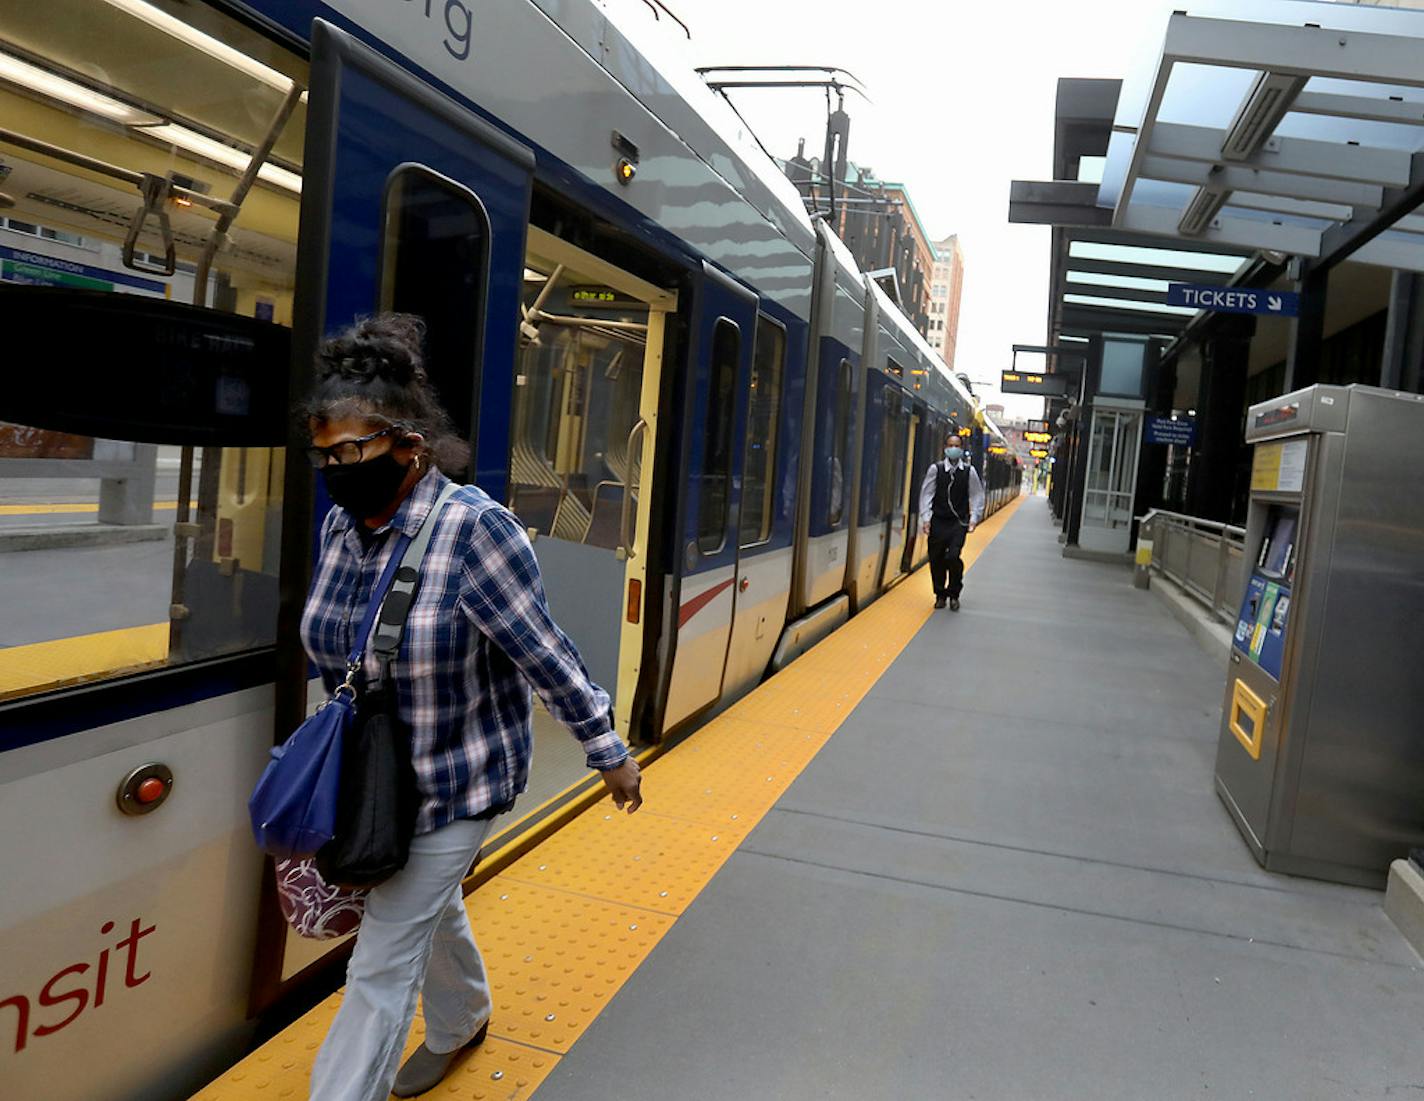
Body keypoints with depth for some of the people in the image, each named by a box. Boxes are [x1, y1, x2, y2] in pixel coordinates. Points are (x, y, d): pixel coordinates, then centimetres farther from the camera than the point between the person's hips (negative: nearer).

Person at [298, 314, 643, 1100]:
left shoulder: (472, 528, -25)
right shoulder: (340, 526, -3)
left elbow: (547, 655, -21)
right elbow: (333, 657, 10)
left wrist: (608, 754, -14)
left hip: (452, 787, -7)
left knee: (379, 974, 1)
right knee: (432, 911, 29)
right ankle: (460, 1024, 57)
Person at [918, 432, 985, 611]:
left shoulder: (969, 471, 0)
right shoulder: (936, 469, -2)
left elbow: (977, 496, 6)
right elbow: (926, 494, 0)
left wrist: (973, 519, -2)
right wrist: (926, 518, -5)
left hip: (958, 522, -1)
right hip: (938, 521, 1)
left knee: (953, 556, -15)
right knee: (936, 559, 6)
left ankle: (954, 594, 6)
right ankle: (940, 594, 25)